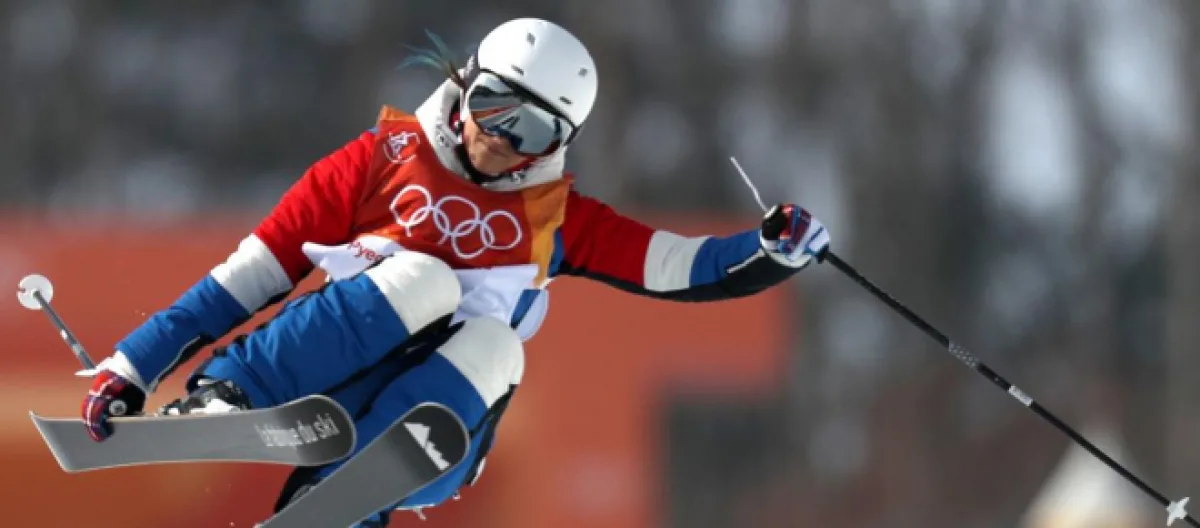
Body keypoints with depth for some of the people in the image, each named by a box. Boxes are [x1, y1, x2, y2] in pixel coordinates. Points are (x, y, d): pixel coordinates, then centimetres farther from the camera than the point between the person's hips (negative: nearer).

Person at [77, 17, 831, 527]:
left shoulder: (556, 216, 19)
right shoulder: (383, 160, 10)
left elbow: (685, 270, 13)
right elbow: (254, 274, 6)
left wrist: (775, 252, -7)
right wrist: (134, 365, -2)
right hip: (318, 383, -2)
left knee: (495, 341, -29)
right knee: (422, 277, -28)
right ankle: (219, 402, -38)